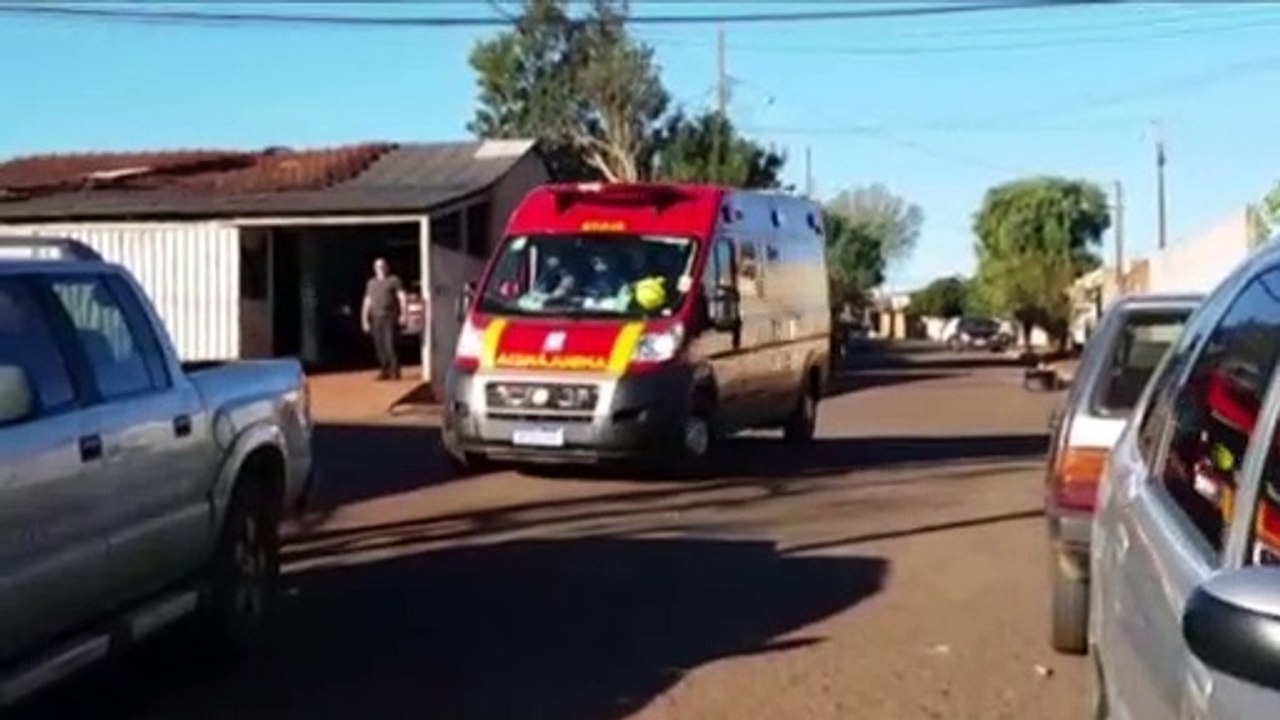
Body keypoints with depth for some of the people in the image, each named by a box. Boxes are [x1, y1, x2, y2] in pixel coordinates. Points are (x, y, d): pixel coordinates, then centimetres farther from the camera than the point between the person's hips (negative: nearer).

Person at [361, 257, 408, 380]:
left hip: (390, 318, -5)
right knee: (379, 346, 2)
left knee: (390, 345, -13)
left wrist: (404, 314, -15)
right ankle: (384, 371, 8)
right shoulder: (371, 283, 18)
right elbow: (367, 302, 19)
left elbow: (402, 298, -4)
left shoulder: (394, 280, 4)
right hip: (376, 319, 5)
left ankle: (395, 371, -8)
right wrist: (364, 320, 14)